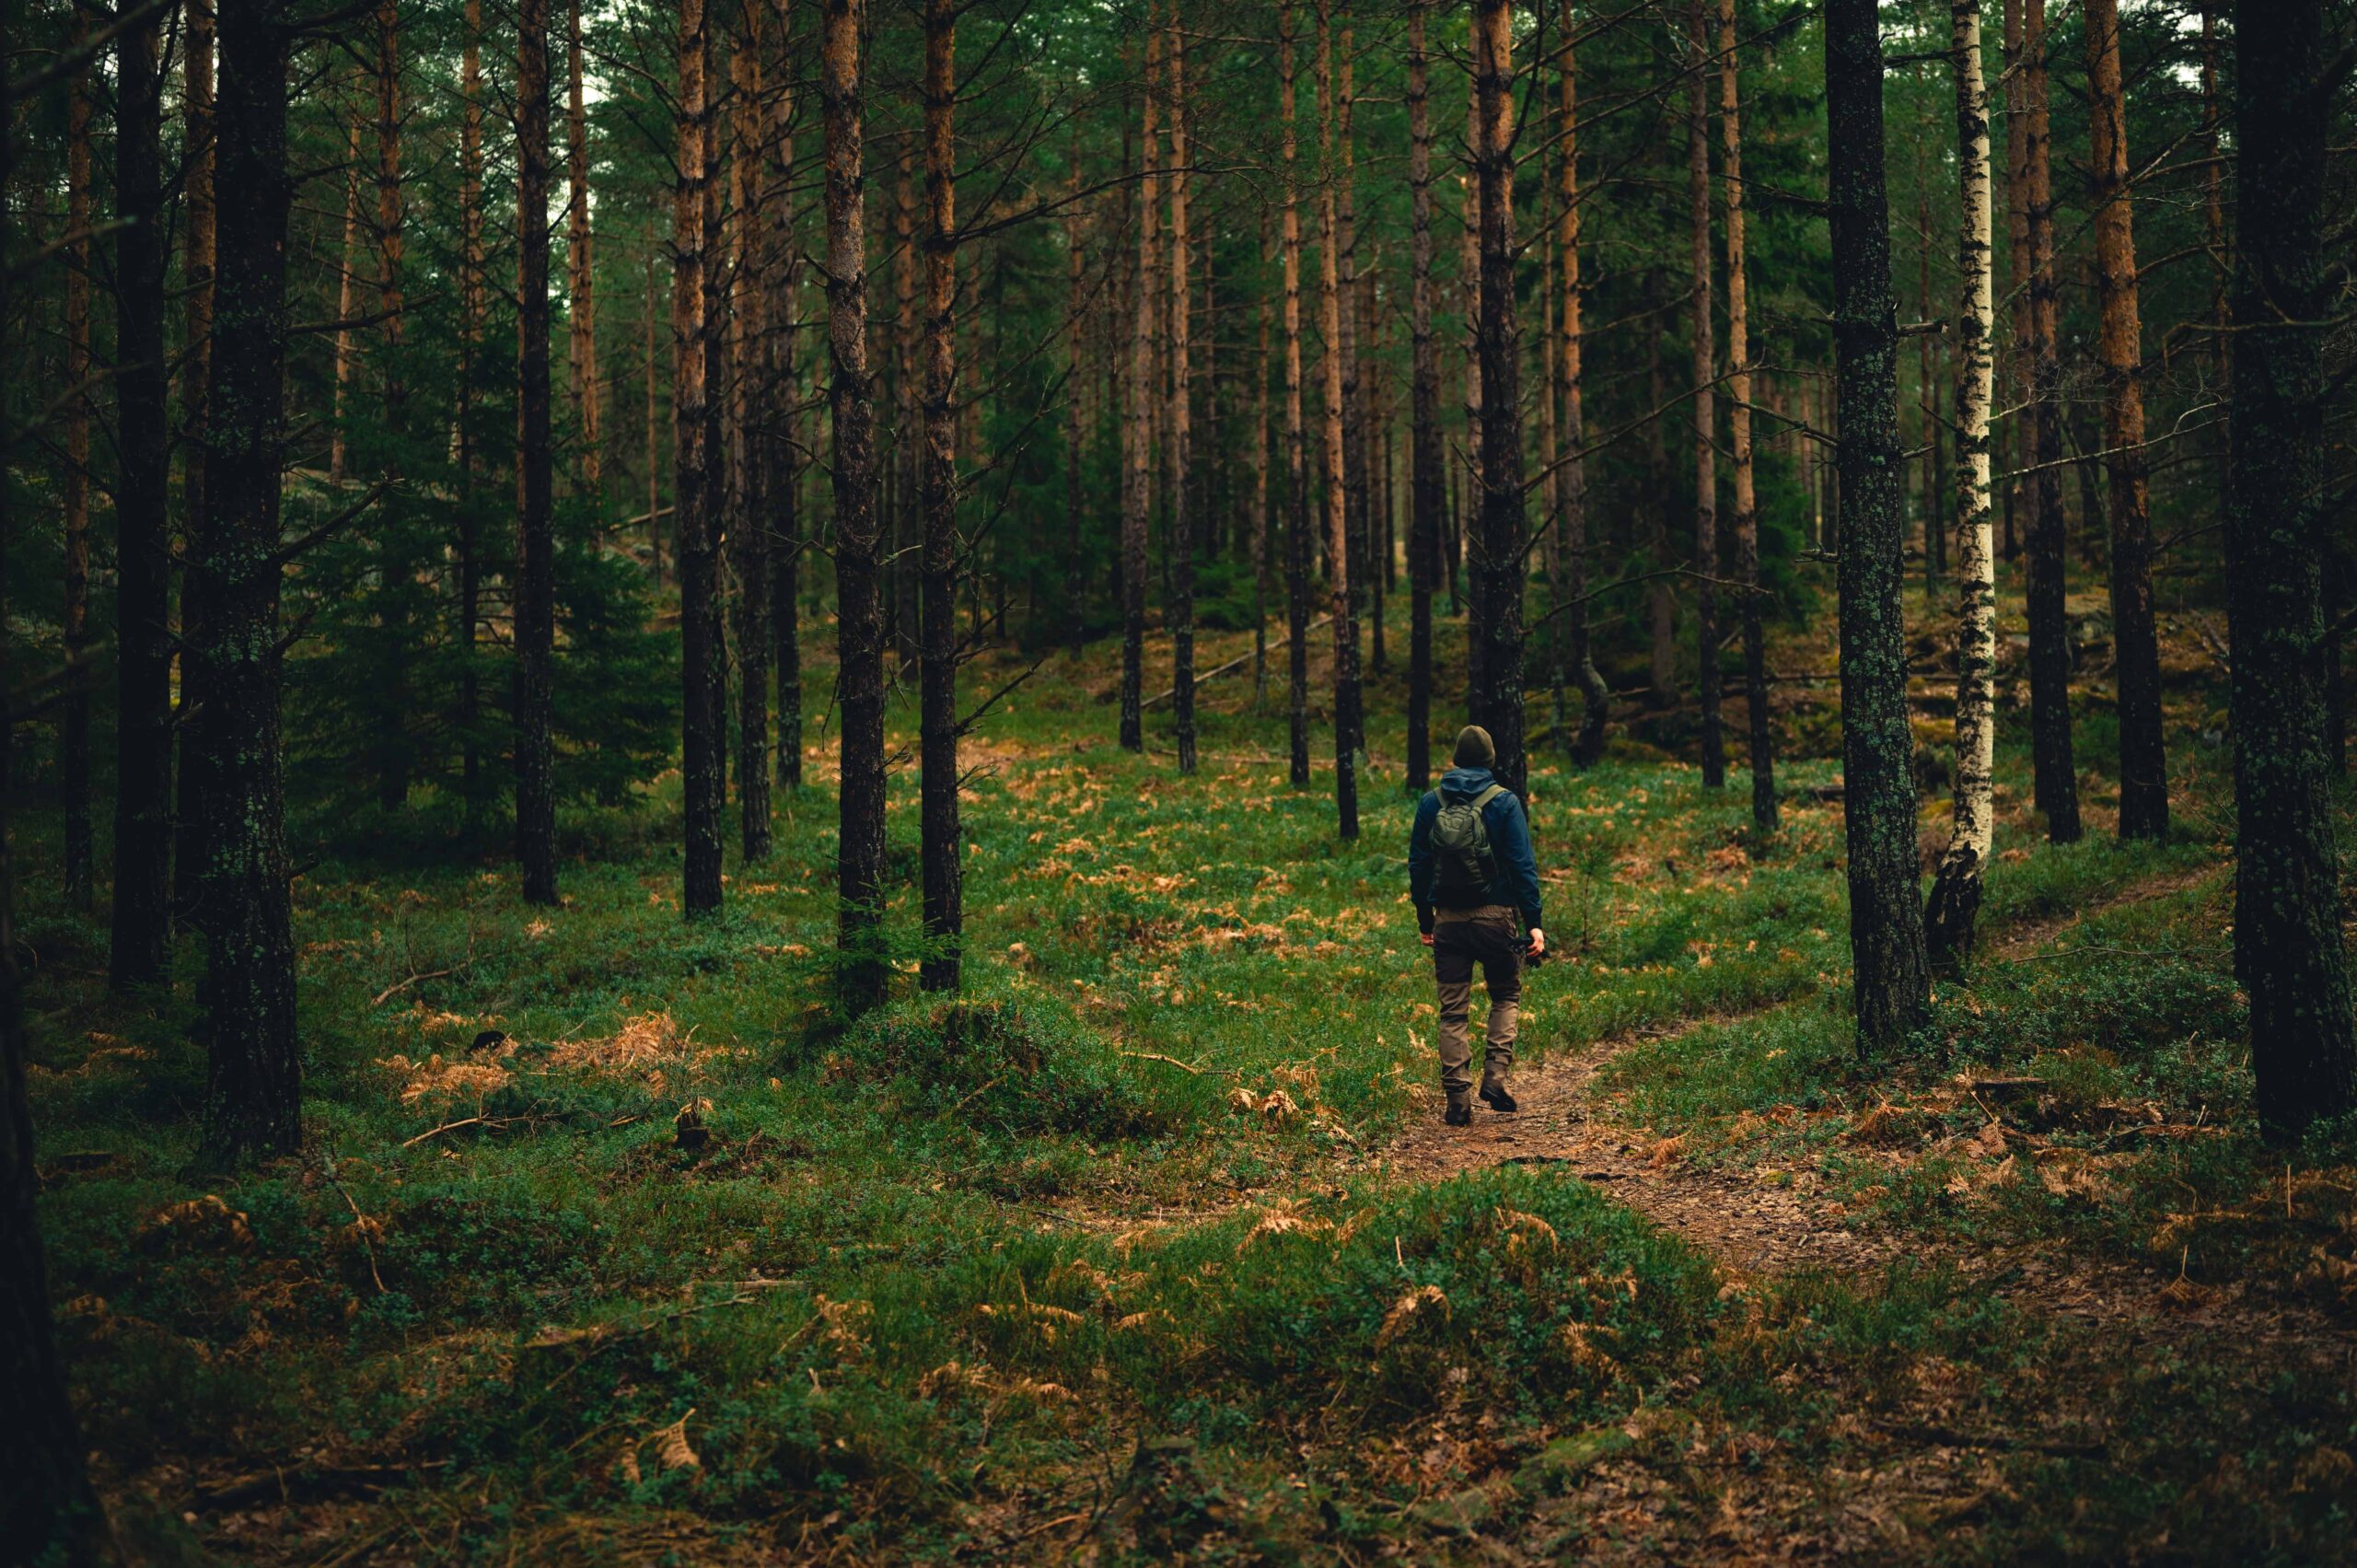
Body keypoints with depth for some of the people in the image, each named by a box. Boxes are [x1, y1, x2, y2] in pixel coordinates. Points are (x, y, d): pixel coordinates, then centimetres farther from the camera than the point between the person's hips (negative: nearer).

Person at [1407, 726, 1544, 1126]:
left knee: (1453, 1011, 7)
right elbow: (1523, 866, -9)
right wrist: (1533, 924, -6)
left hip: (1448, 920, 2)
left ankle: (1458, 1100, 3)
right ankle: (1495, 1075, 0)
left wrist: (1425, 921, 16)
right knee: (1506, 996, 17)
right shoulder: (1504, 802, -6)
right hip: (1493, 916, -2)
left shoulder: (1430, 803, 4)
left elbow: (1417, 864, 8)